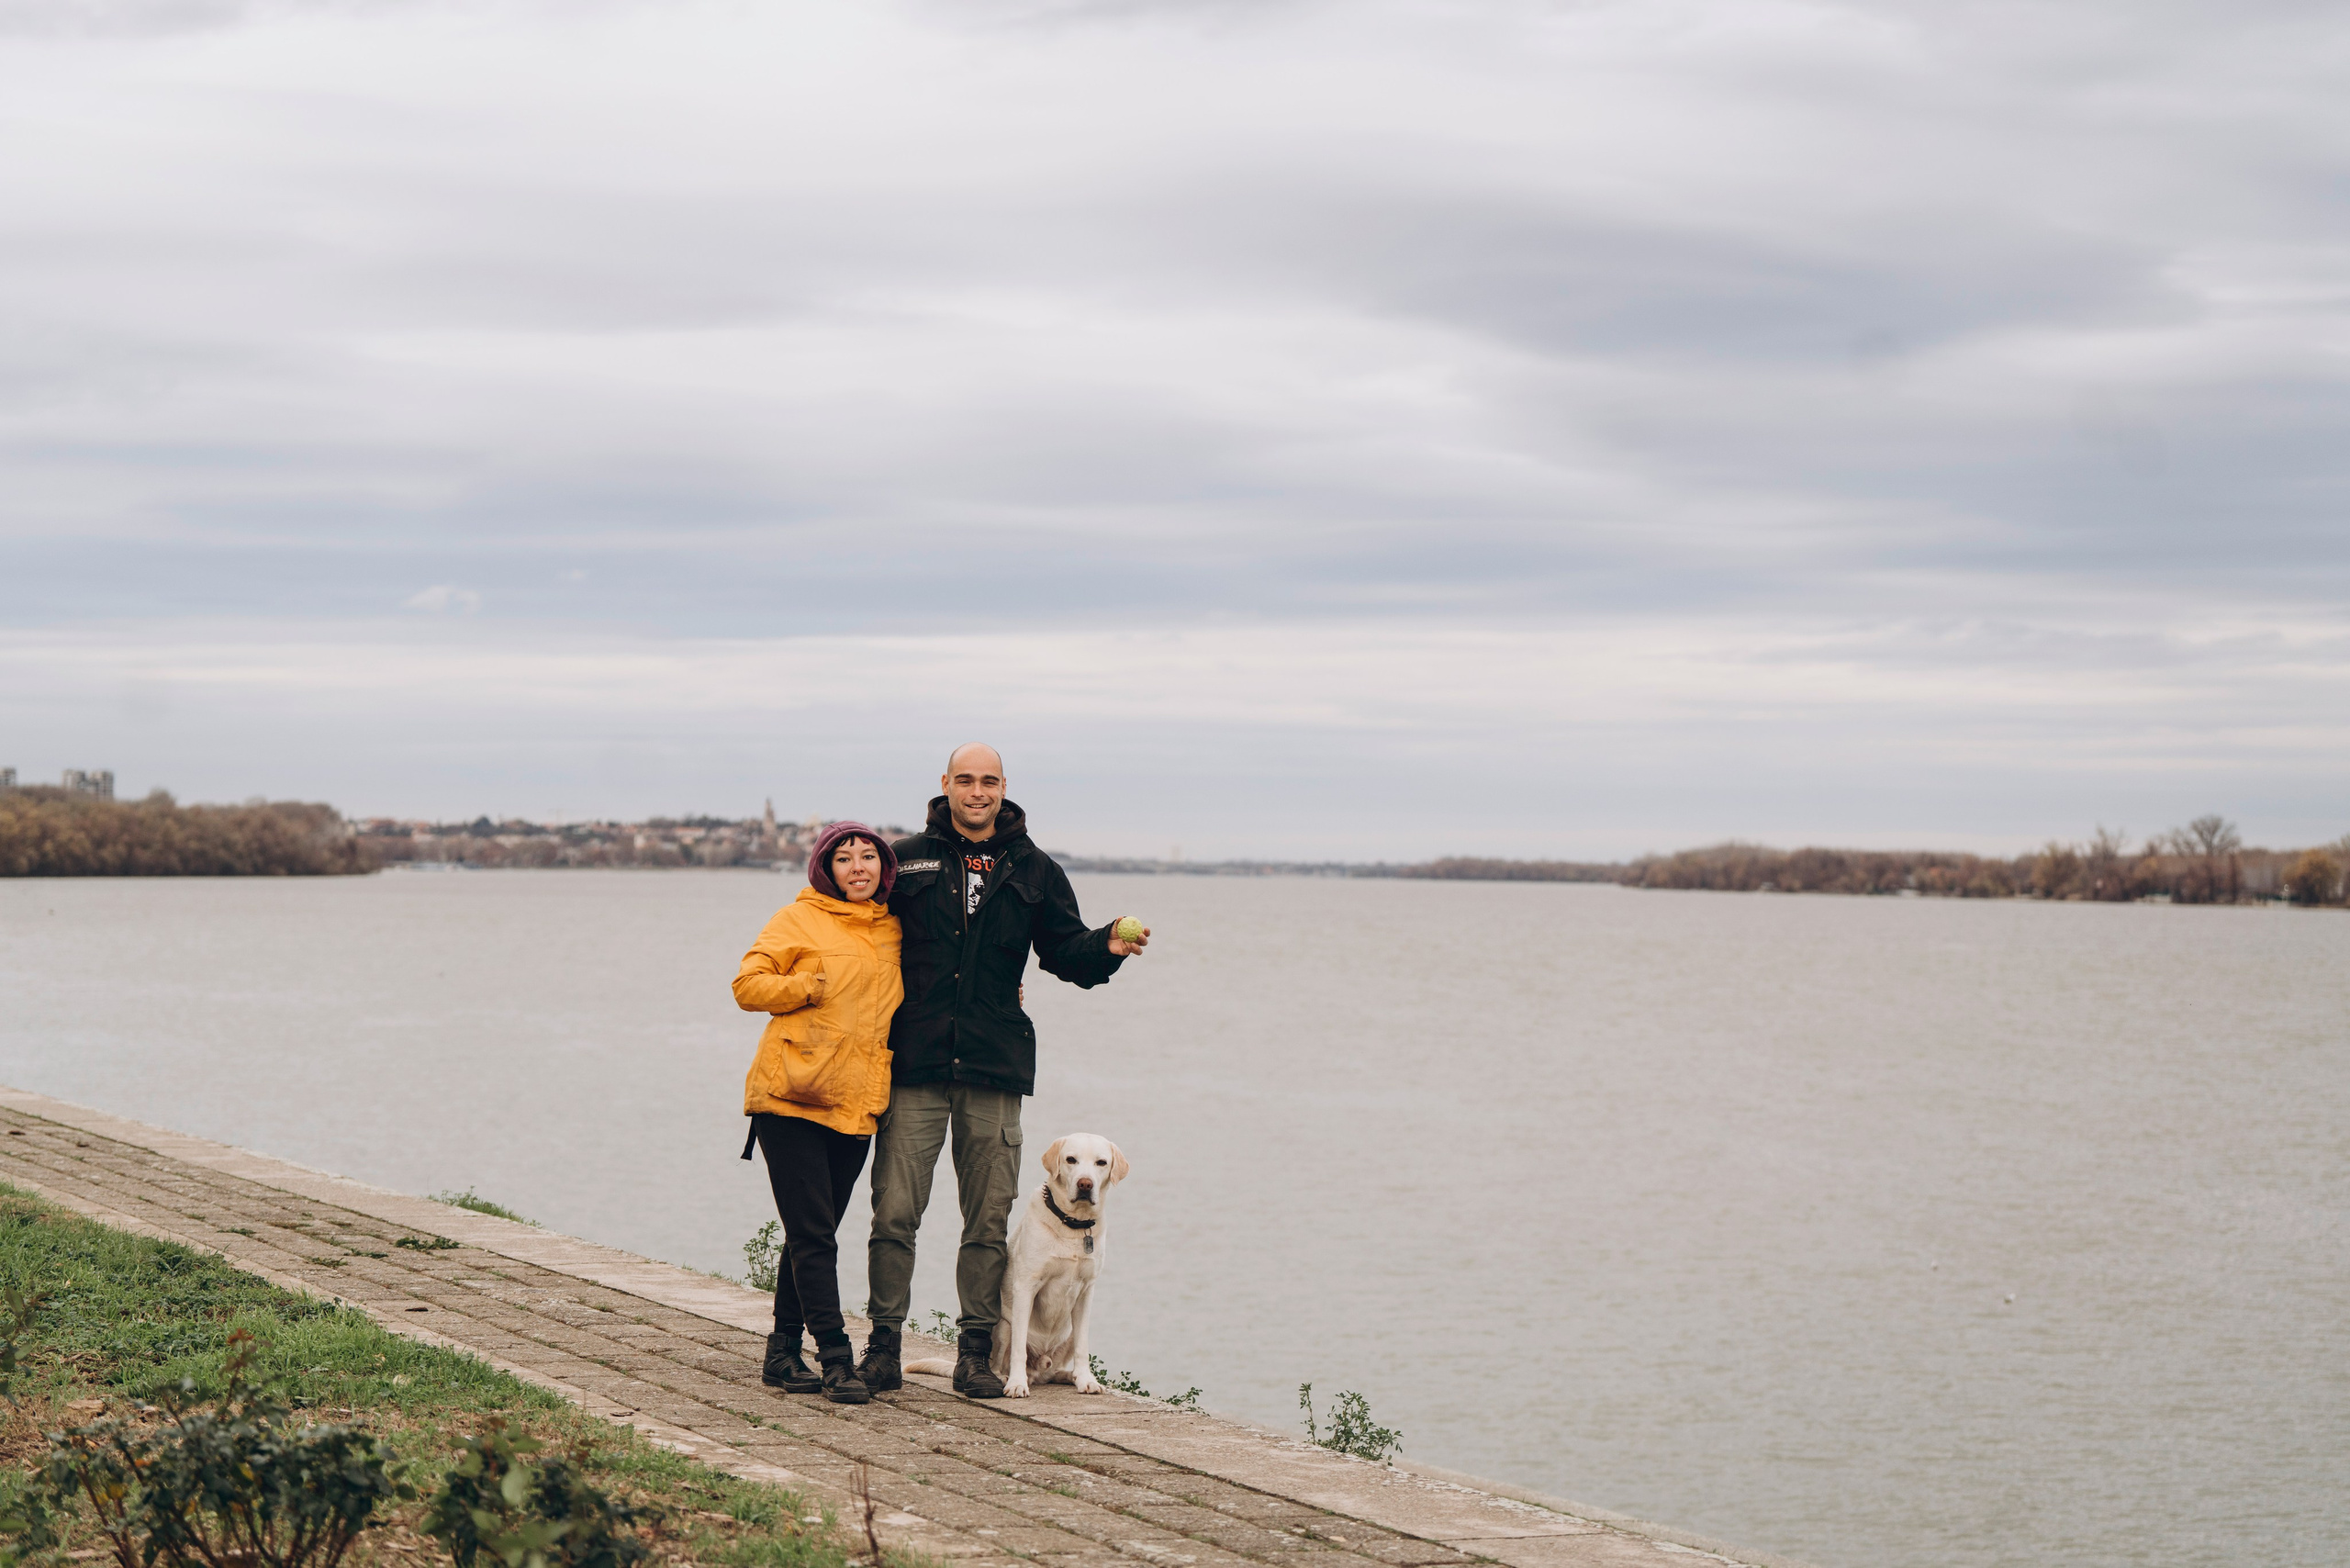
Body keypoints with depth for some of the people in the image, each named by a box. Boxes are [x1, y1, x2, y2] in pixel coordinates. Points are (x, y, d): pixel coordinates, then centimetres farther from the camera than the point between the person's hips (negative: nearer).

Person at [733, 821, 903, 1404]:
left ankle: (784, 1351, 17)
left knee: (815, 1235, 9)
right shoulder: (801, 919, 0)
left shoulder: (894, 929, 15)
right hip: (791, 1096, -5)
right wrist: (812, 986, -16)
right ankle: (836, 1358, -10)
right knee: (813, 1234, -9)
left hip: (856, 1104, 5)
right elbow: (748, 985, -4)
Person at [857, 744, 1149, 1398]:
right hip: (914, 1066, -2)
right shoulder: (908, 860, 6)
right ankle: (884, 1345, 6)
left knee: (989, 1220, 4)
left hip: (995, 1071, 2)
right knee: (895, 1211, -4)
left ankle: (975, 1351, 12)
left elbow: (1064, 953, 13)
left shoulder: (1033, 871, 11)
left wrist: (1105, 947, -8)